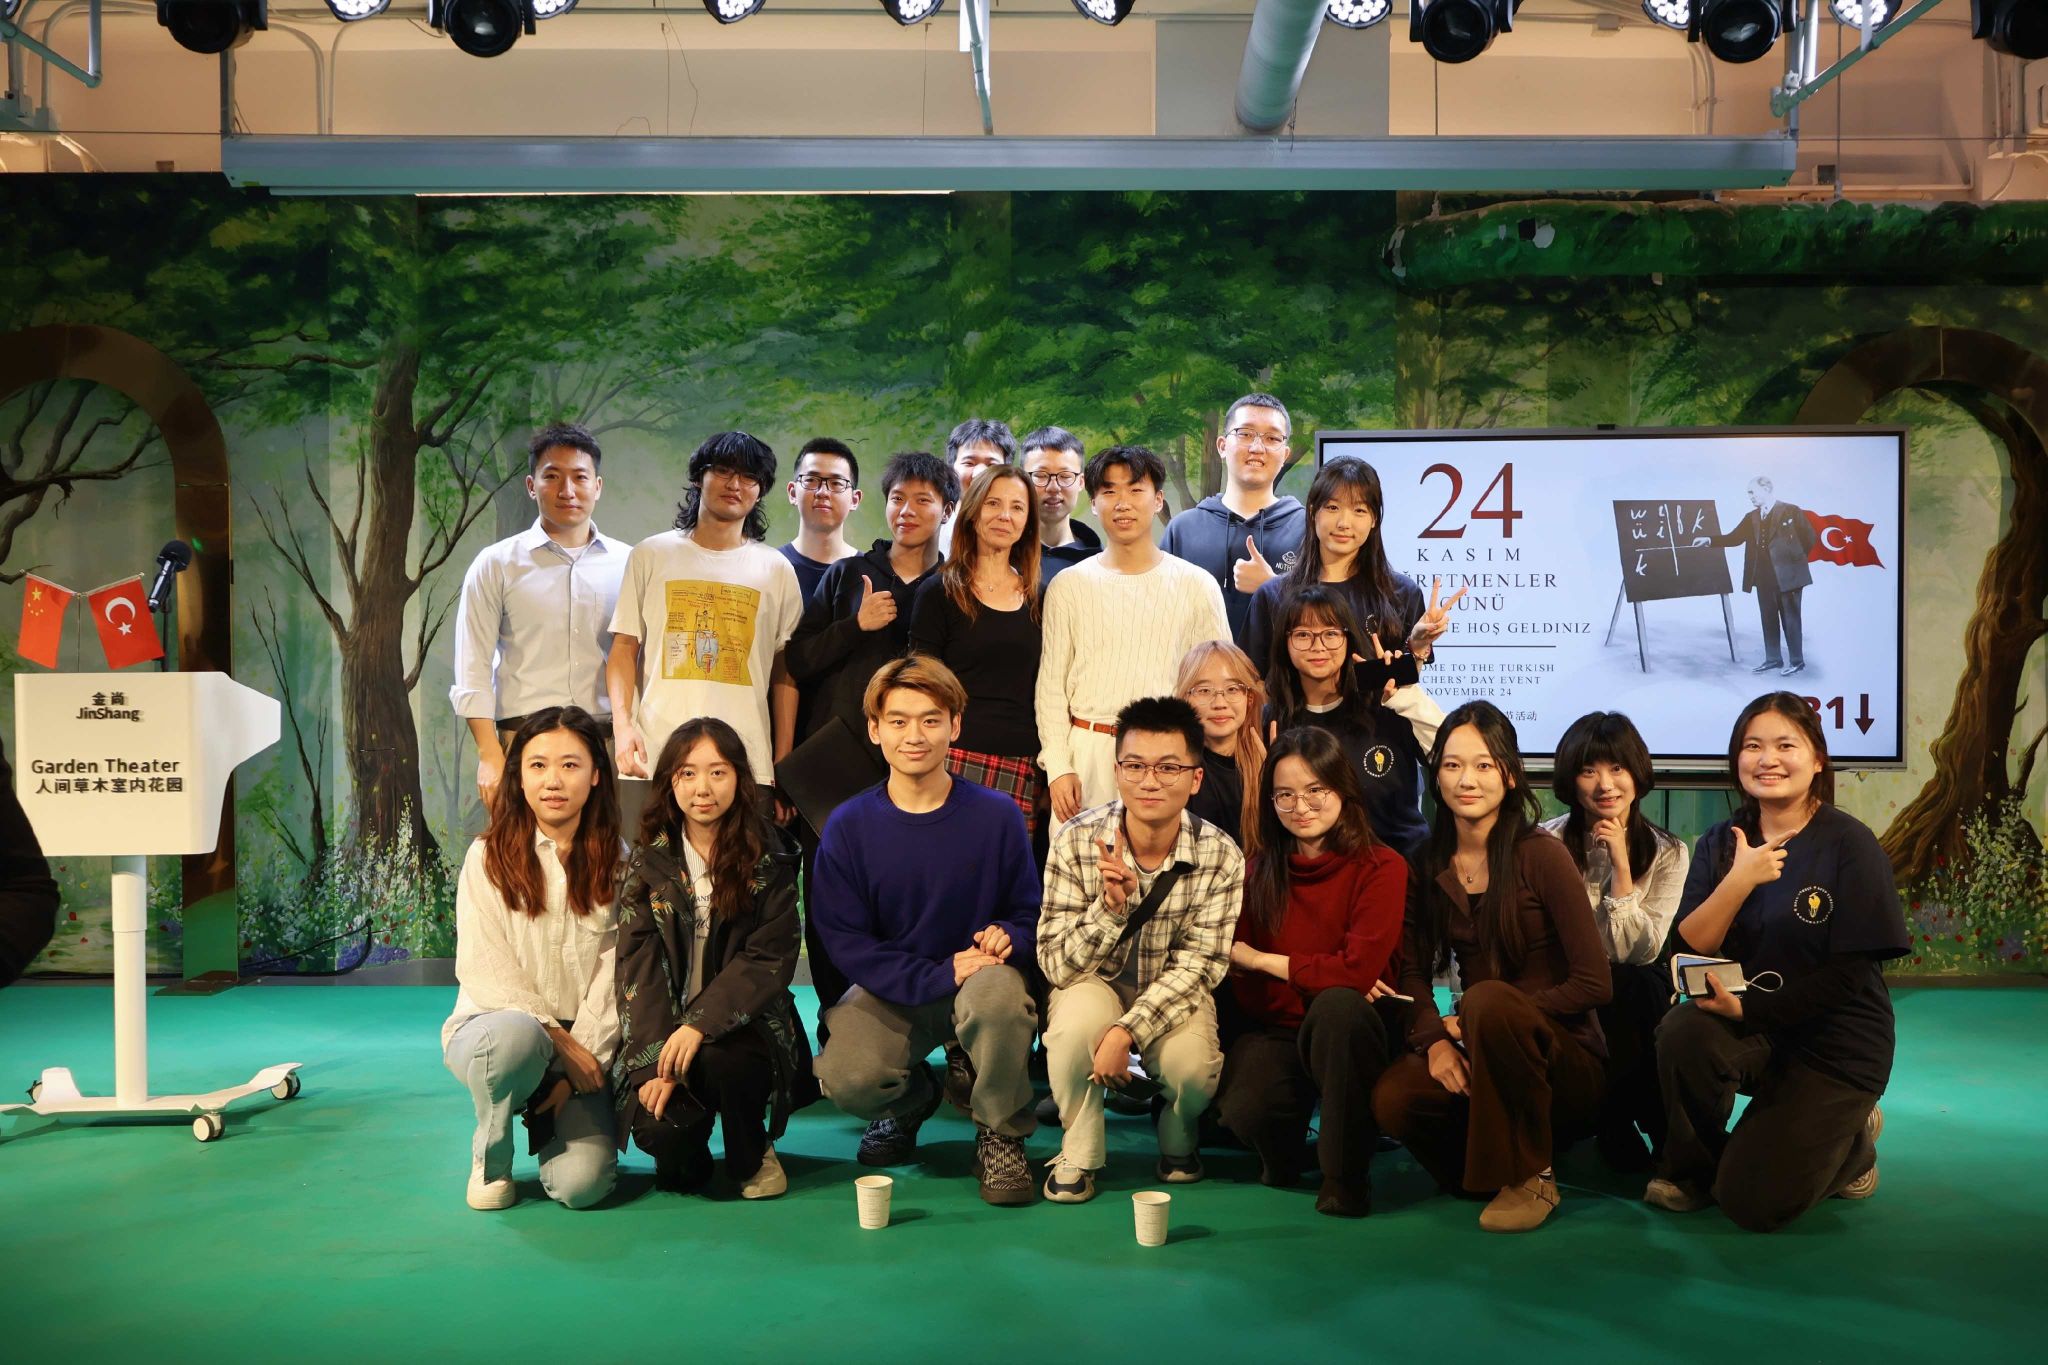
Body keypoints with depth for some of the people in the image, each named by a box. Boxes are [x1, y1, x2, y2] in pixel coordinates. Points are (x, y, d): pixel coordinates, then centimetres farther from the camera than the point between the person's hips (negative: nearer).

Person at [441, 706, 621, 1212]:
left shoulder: (615, 863, 2)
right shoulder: (490, 856, -3)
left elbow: (613, 975, -4)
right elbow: (484, 970, -9)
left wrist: (583, 1063, -14)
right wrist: (559, 1040, -18)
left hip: (583, 1044, 1)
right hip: (494, 1025, -1)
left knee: (581, 1183, -22)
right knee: (514, 1037, -39)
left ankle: (550, 1115, 15)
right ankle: (490, 1157, -7)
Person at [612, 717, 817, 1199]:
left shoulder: (769, 860, -2)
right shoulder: (648, 863, 2)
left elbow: (770, 960, -9)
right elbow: (638, 969, -4)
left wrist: (699, 1025, -23)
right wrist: (653, 1064, -16)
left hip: (743, 1027, -1)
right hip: (661, 1031, 1)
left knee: (720, 1061, -35)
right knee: (658, 1127, -25)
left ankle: (753, 1156, -1)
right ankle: (685, 1159, 15)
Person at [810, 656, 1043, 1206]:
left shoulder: (995, 815, -8)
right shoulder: (848, 826, -8)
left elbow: (1030, 911, 0)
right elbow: (843, 937, -11)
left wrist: (1008, 937, -25)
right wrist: (939, 975, -23)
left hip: (980, 977, -1)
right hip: (891, 990, 1)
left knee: (998, 994, -37)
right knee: (843, 1081, -27)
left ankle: (1001, 1135, -7)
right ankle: (911, 1097, 15)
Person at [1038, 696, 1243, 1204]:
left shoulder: (1221, 857, -17)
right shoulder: (1077, 842, -19)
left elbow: (1198, 966, -16)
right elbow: (1056, 965, -19)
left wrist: (1127, 1030, -31)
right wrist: (1110, 907, -38)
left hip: (1175, 994, 1)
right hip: (1094, 986, -1)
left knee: (1192, 1067, -30)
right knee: (1077, 1022, -35)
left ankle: (1178, 1138, 9)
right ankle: (1079, 1152, -6)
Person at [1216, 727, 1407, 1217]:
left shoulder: (1382, 867, -8)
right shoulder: (1258, 871, 2)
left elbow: (1358, 968, -21)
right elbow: (1247, 991, -1)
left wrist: (1264, 960, -9)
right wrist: (1320, 977, -15)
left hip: (1351, 1030, -2)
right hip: (1279, 1030, 2)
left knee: (1338, 1005, -37)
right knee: (1245, 1109, -30)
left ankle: (1346, 1176, -18)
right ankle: (1284, 1152, 11)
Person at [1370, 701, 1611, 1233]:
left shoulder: (1541, 856, -11)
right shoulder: (1428, 865, 5)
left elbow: (1593, 983, -14)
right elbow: (1413, 971, 3)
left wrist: (1470, 1022, -16)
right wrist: (1435, 1040, -18)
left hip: (1565, 1060, -3)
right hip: (1478, 1053, 4)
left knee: (1488, 998, -35)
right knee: (1392, 1098, -27)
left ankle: (1530, 1175, -15)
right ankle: (1486, 1161, 4)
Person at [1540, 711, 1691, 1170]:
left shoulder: (1667, 854, -1)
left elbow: (1642, 952, -11)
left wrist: (1621, 865, -17)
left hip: (1629, 1002, 1)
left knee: (1639, 986, -33)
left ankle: (1619, 1119, -12)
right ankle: (1615, 1118, -8)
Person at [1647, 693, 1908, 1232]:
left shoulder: (1850, 844, -11)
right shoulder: (1721, 843, 1)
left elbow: (1849, 972, -14)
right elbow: (1687, 951, -9)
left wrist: (1749, 1007, -22)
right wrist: (1738, 882, -24)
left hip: (1834, 1042, -3)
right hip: (1747, 1027, 3)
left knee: (1753, 1203, -12)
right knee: (1681, 1032, -32)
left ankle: (1851, 1139, 19)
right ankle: (1692, 1167, -5)